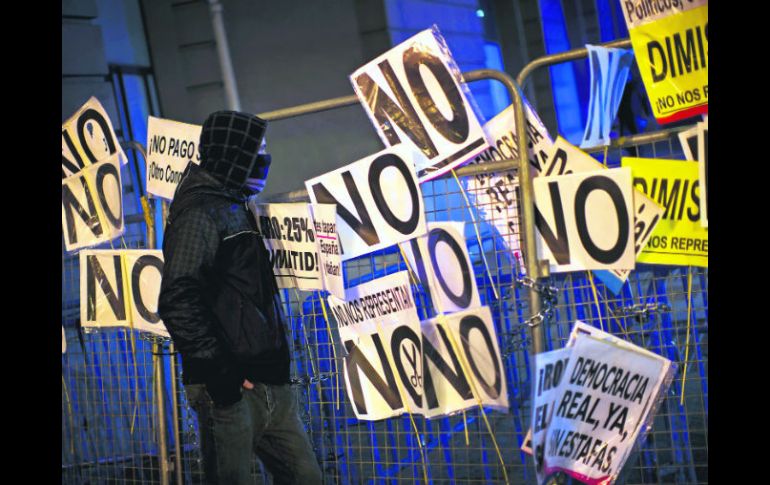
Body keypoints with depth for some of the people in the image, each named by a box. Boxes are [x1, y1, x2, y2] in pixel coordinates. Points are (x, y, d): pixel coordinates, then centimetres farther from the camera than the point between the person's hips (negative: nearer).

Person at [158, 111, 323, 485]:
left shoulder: (234, 210, 20)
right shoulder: (200, 213, -11)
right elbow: (178, 302, -23)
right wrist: (217, 370, -22)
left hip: (268, 382, 10)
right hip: (232, 389, -10)